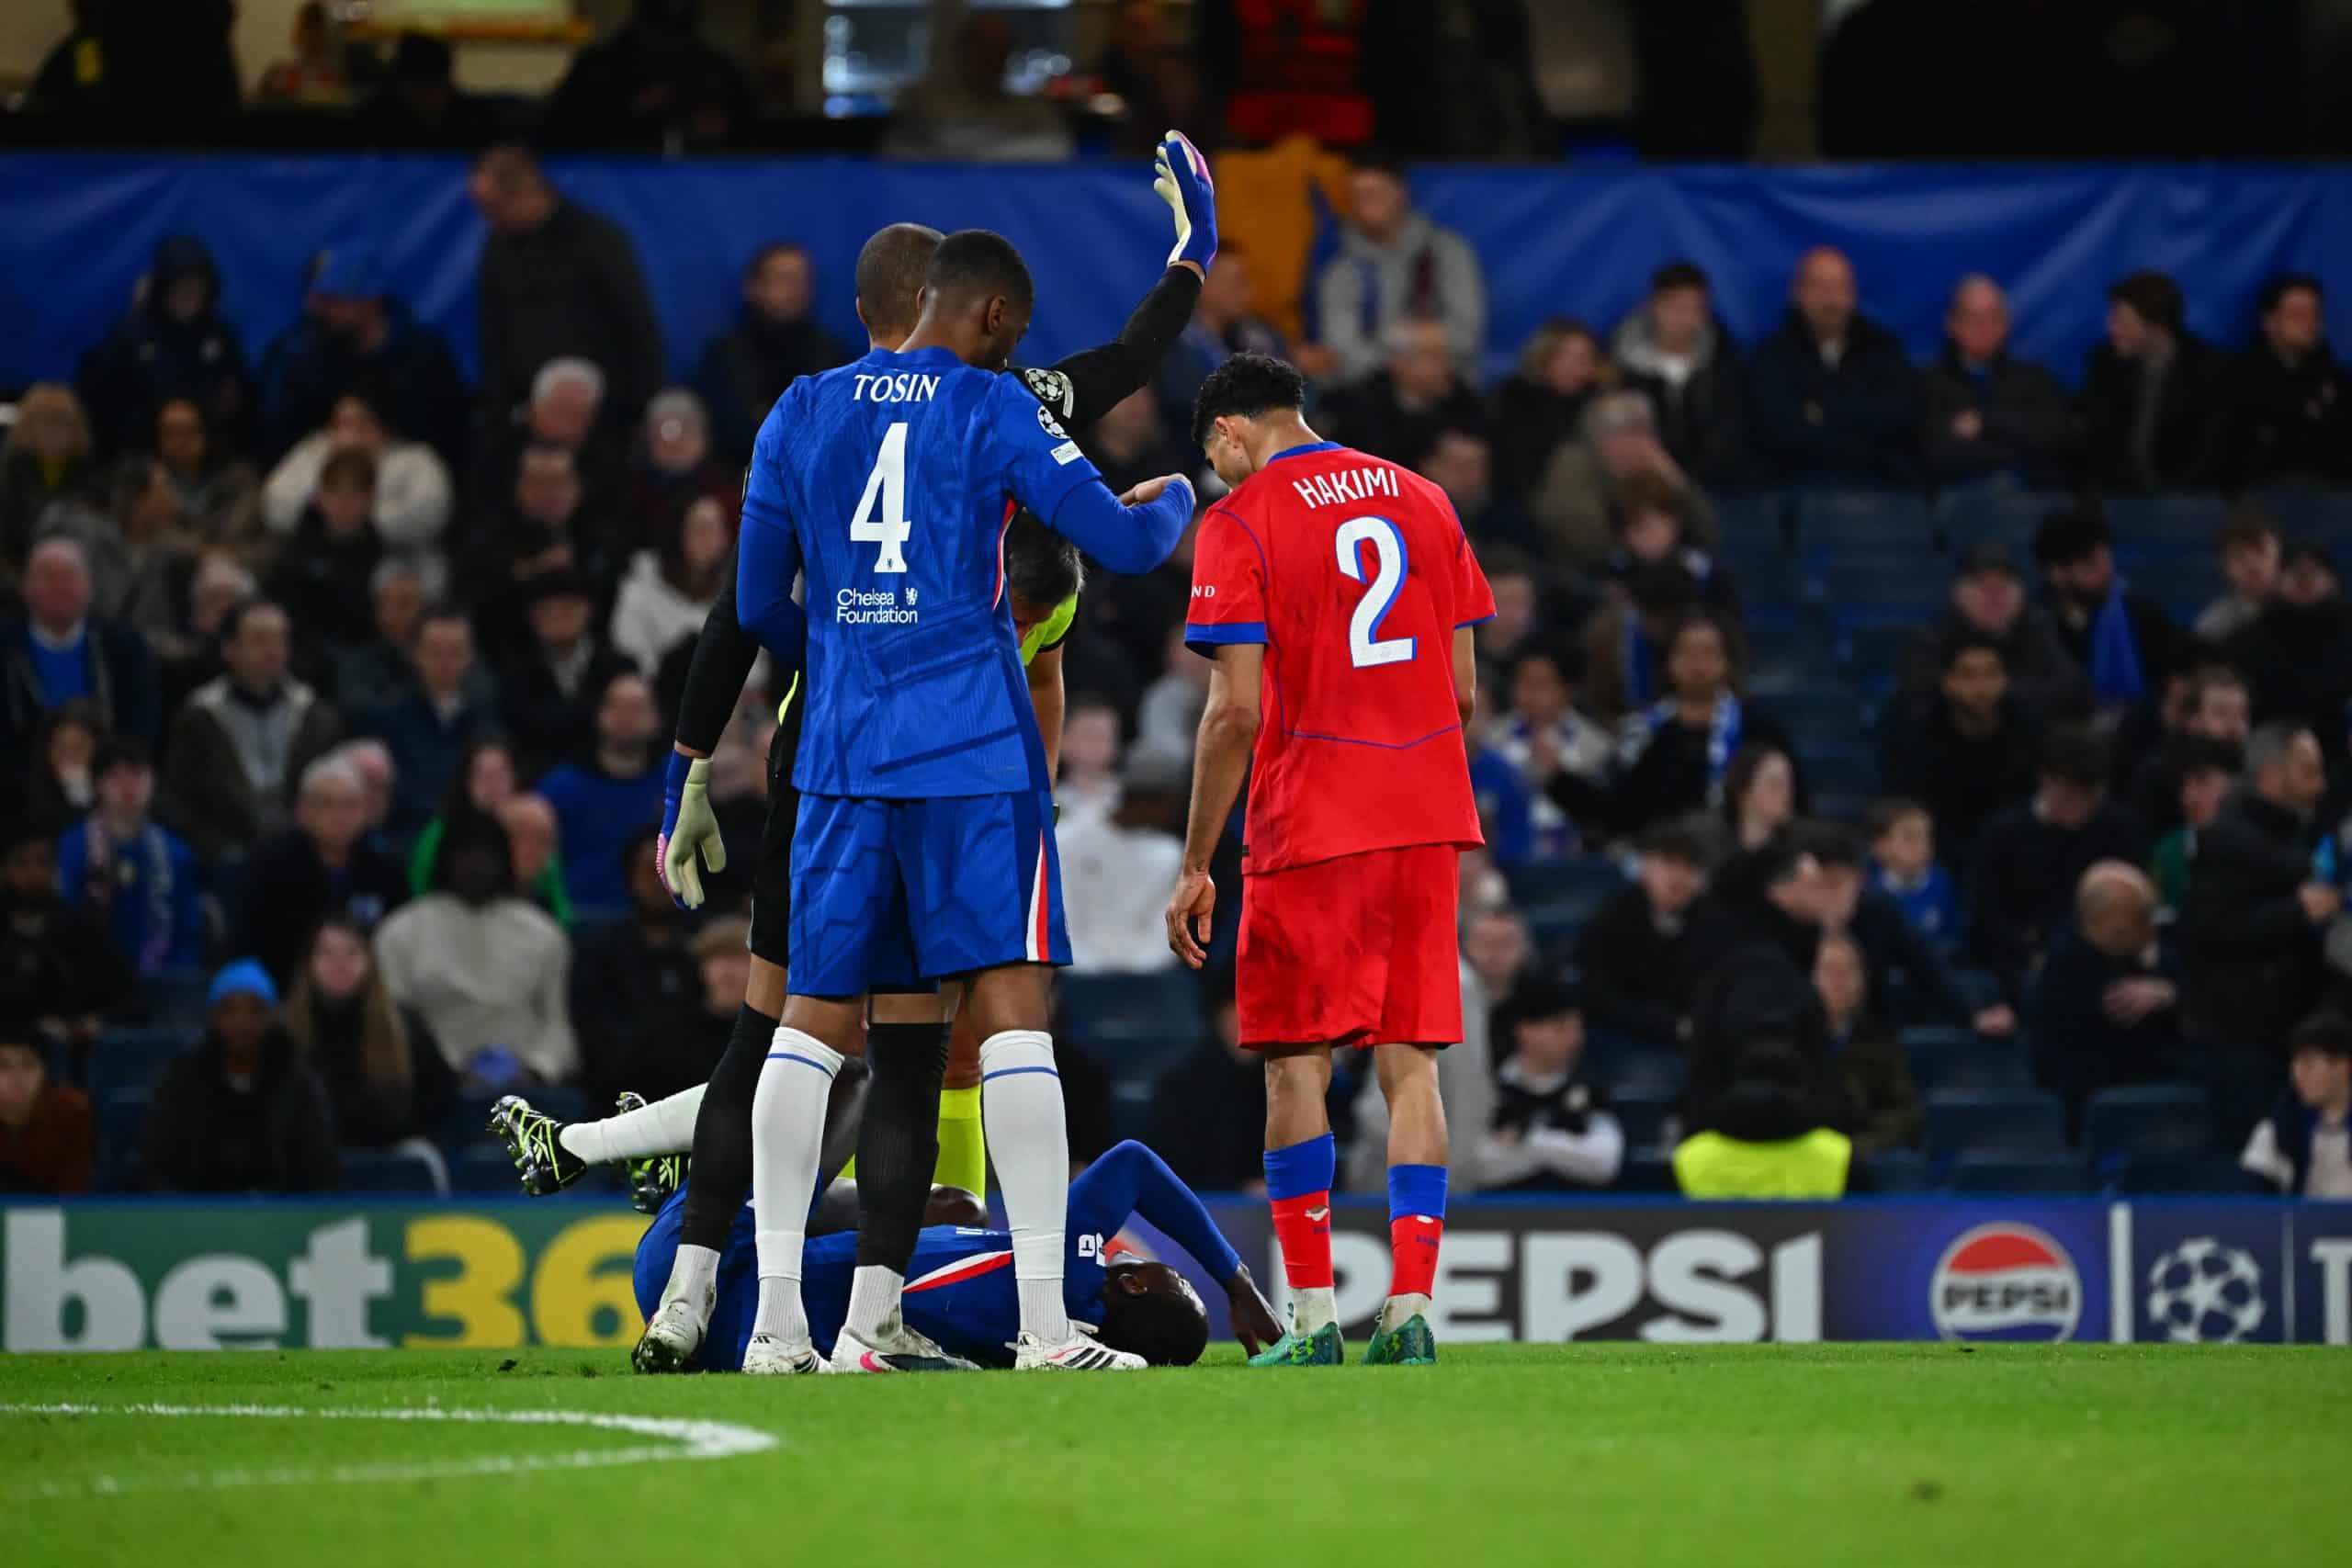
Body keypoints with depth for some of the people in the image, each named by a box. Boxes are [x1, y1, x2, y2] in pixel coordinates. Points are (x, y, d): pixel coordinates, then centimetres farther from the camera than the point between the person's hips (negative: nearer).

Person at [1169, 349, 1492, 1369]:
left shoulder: (1240, 525, -5)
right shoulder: (1421, 501, 13)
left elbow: (1236, 712, -10)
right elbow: (1463, 689, 12)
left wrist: (1195, 865, -5)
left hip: (1309, 827, -5)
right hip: (1429, 823, 5)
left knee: (1297, 1064, 1)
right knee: (1409, 1064, 4)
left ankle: (1311, 1317, -3)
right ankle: (1410, 1309, -4)